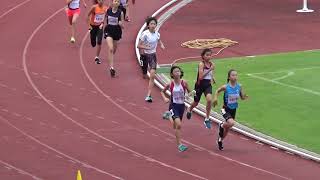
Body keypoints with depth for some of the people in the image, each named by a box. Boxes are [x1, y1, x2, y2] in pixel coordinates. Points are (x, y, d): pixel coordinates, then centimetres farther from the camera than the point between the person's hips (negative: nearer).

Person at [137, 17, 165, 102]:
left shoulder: (157, 34, -3)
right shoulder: (145, 34, -17)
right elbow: (139, 45, -15)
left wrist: (161, 45, 1)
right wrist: (147, 48, -30)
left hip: (153, 55, 3)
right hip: (145, 55, -3)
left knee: (152, 75, -11)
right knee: (144, 75, 8)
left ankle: (148, 95, -9)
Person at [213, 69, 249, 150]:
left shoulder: (239, 87, -8)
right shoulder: (225, 87, -18)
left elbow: (242, 97, 3)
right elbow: (217, 91, 0)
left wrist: (245, 97, -19)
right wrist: (215, 98, -14)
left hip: (233, 109, 5)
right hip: (226, 109, -5)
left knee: (227, 129, 16)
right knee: (231, 123, -30)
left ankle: (220, 140, 44)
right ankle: (222, 125, 5)